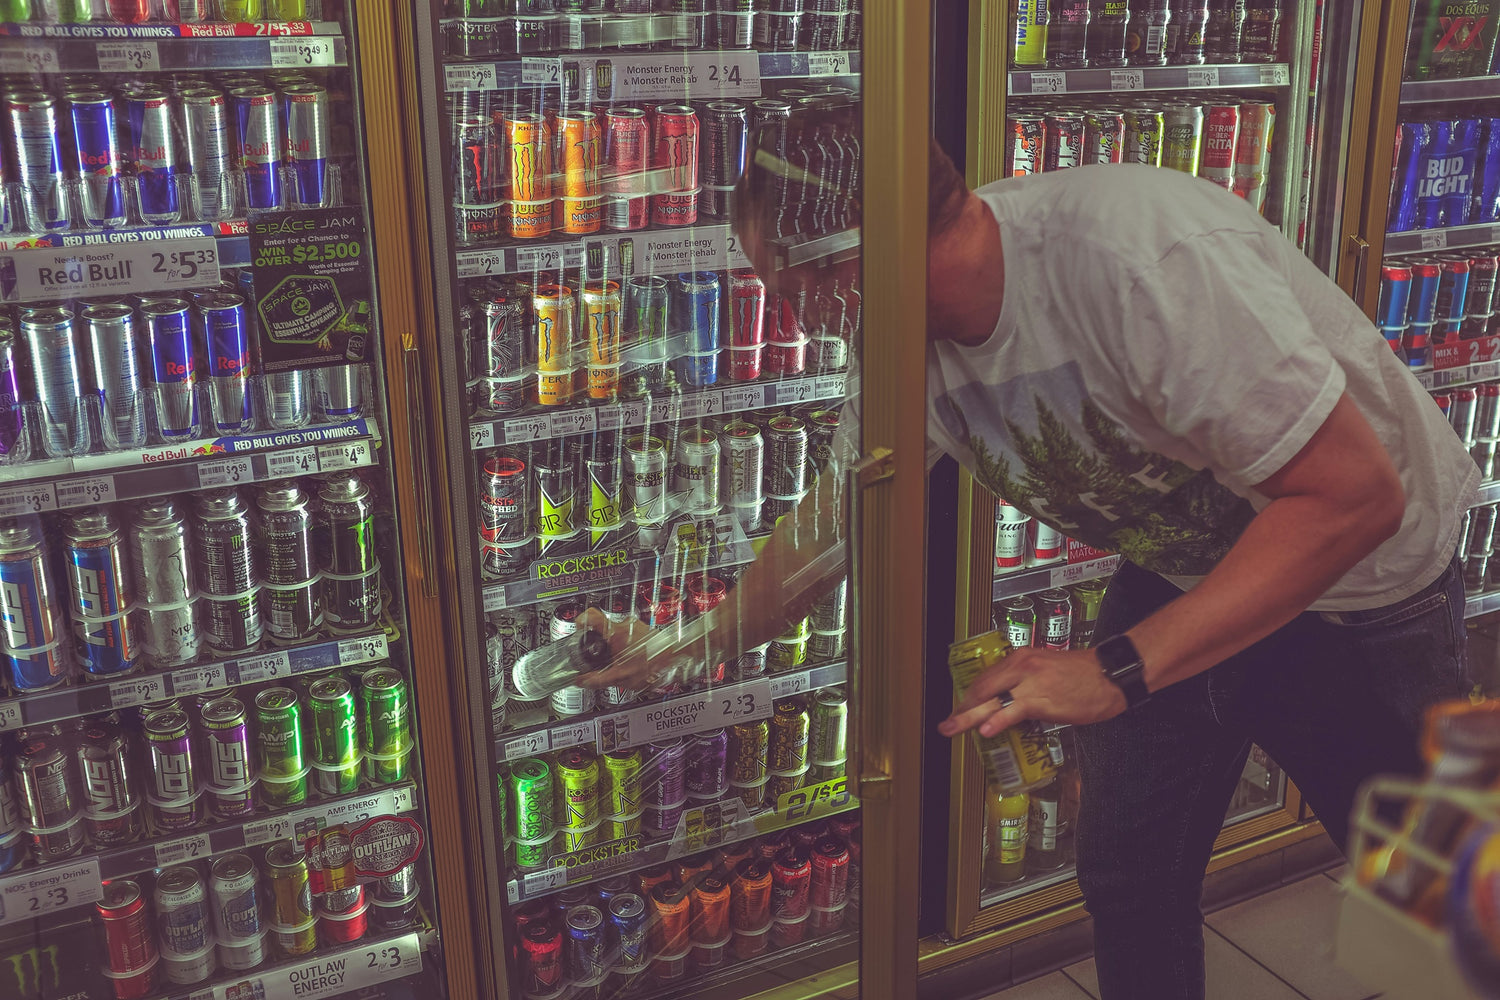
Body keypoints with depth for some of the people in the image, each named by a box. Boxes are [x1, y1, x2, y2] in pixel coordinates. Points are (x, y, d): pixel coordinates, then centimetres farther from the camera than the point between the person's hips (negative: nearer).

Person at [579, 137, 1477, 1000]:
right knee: (1128, 877, 5)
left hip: (1366, 582, -5)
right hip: (1179, 571, 5)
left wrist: (1118, 670, -41)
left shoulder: (1132, 253, -39)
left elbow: (1356, 491, -37)